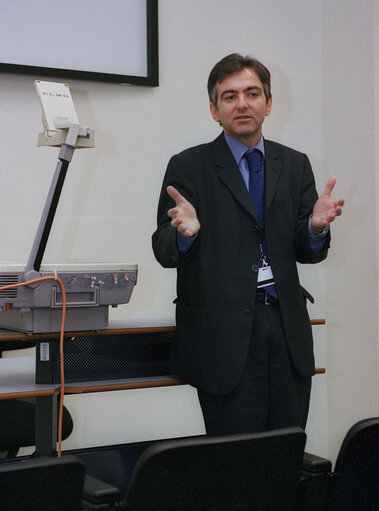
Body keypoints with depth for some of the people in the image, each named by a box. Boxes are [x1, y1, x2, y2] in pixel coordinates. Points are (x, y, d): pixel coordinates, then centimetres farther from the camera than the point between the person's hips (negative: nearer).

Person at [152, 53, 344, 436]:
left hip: (286, 323, 4)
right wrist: (186, 232, -24)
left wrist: (315, 226, -12)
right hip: (225, 330, -4)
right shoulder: (189, 167, 2)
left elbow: (307, 253, 11)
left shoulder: (294, 164, 13)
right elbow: (164, 251, -2)